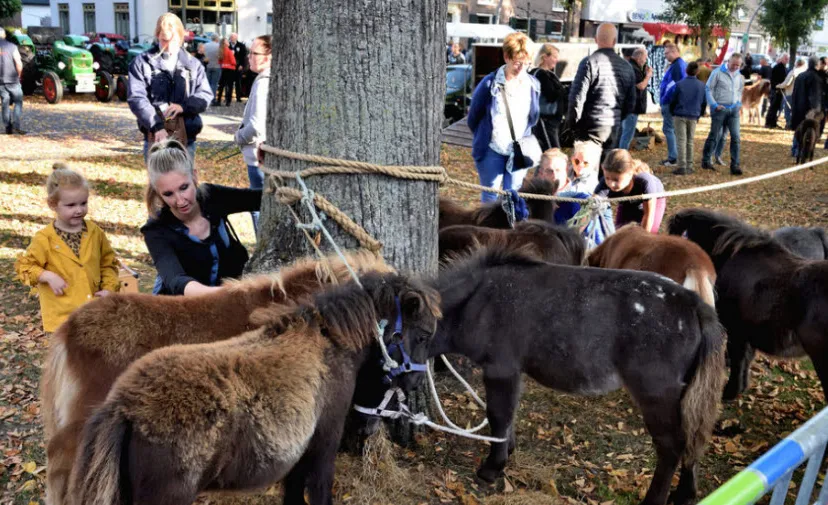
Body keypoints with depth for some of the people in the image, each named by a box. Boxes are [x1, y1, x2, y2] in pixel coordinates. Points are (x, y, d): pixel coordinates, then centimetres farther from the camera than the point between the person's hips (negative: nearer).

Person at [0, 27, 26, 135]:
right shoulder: (11, 46, -7)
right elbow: (19, 64, -13)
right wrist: (18, 75, 2)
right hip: (12, 80, -3)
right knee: (18, 102, 4)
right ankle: (16, 126, -9)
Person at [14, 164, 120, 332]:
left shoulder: (95, 232, 2)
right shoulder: (45, 238, -9)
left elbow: (108, 263, 11)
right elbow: (24, 266, -3)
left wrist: (109, 288, -2)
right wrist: (48, 276, -18)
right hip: (62, 311, -3)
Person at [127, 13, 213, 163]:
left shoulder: (193, 64, 8)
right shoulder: (142, 62, 0)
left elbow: (206, 94, 3)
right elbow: (136, 98, -9)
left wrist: (184, 106, -18)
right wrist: (156, 125, -24)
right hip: (155, 138, -2)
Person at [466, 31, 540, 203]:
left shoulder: (533, 85, -2)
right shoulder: (489, 84, -12)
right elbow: (473, 118, 1)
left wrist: (527, 142, 6)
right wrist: (484, 139, 9)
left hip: (520, 152, 3)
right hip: (492, 151, -2)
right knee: (491, 196, 6)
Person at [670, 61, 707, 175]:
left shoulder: (680, 84, -7)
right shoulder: (701, 86, 2)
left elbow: (674, 101, -2)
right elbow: (704, 103, 8)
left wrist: (673, 113, 12)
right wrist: (699, 115, 20)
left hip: (680, 116, -3)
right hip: (693, 117, 3)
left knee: (681, 141, -3)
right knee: (690, 141, 11)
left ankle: (682, 167, -9)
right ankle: (689, 167, 12)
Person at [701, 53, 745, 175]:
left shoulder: (740, 76, 13)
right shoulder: (718, 73, -4)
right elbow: (708, 89, -5)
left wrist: (739, 103, 9)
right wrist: (715, 105, -12)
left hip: (734, 110, 5)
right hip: (720, 109, -4)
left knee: (735, 136, -4)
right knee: (714, 136, 2)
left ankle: (735, 165, -3)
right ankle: (705, 161, 17)